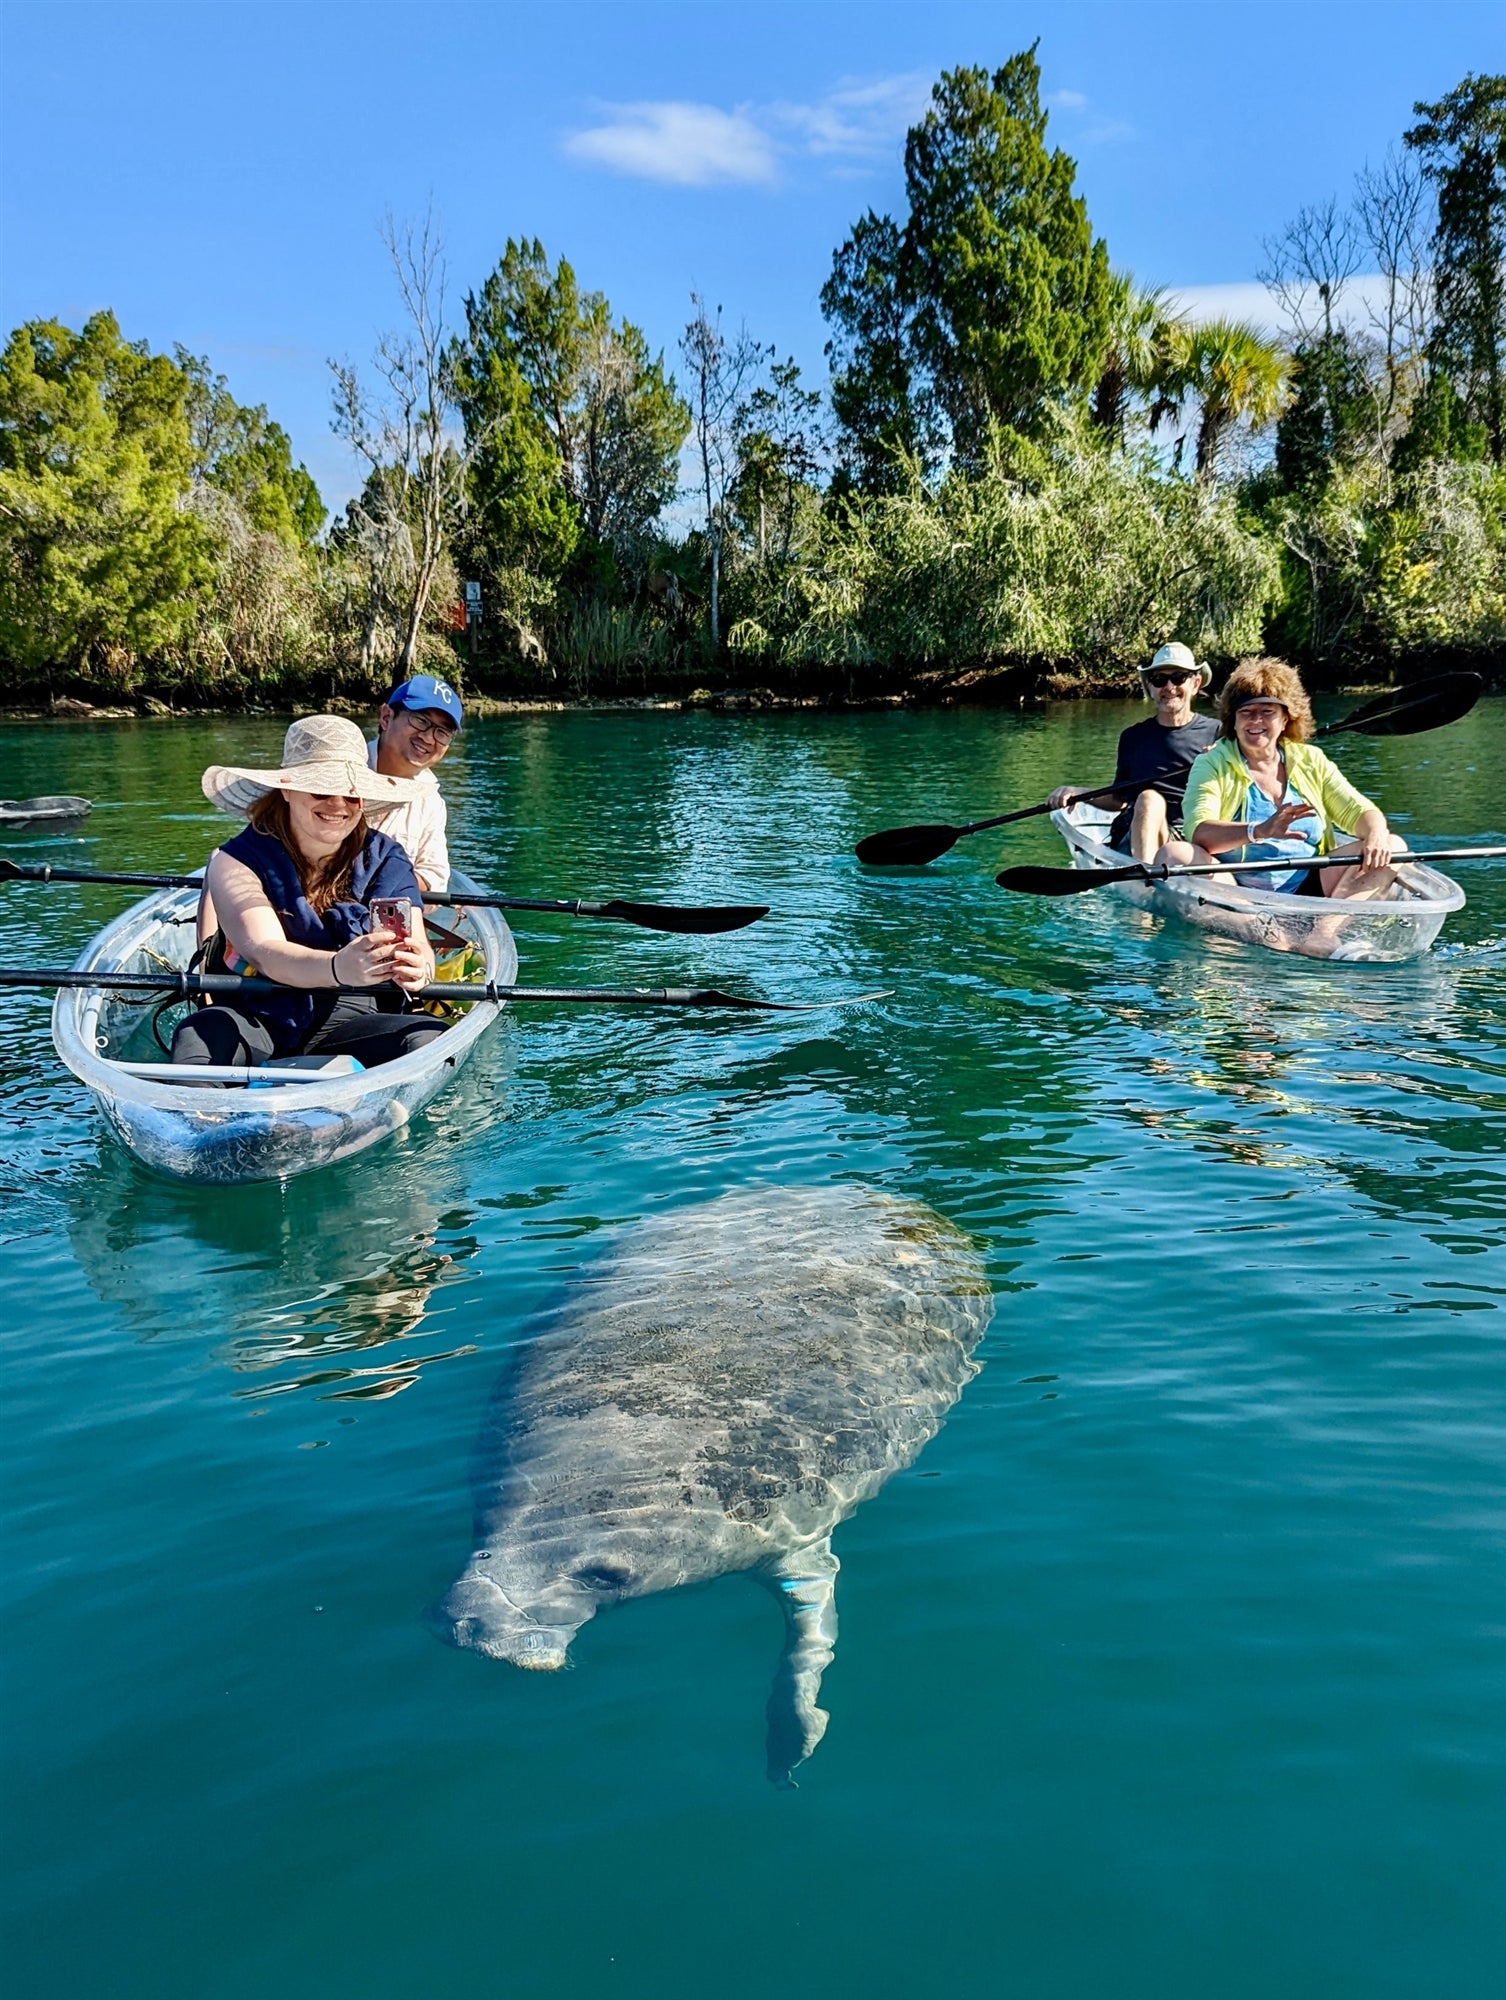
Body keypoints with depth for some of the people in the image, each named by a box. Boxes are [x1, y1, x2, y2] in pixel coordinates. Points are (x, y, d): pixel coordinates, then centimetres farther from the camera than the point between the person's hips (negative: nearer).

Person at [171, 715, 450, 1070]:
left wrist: (417, 967, -39)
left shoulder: (385, 860, 4)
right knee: (200, 1036, -35)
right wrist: (339, 968, -44)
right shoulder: (237, 862, -4)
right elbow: (264, 952, -21)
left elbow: (417, 944, -11)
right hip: (255, 1017, -2)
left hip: (348, 1020, 2)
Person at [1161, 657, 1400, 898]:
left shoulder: (1311, 760, 14)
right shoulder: (1213, 765, 1)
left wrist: (1376, 835, -17)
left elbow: (1358, 811, 9)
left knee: (1392, 845, -10)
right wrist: (1259, 831, -34)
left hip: (1310, 886, 4)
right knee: (1173, 853, -28)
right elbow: (1198, 832, -15)